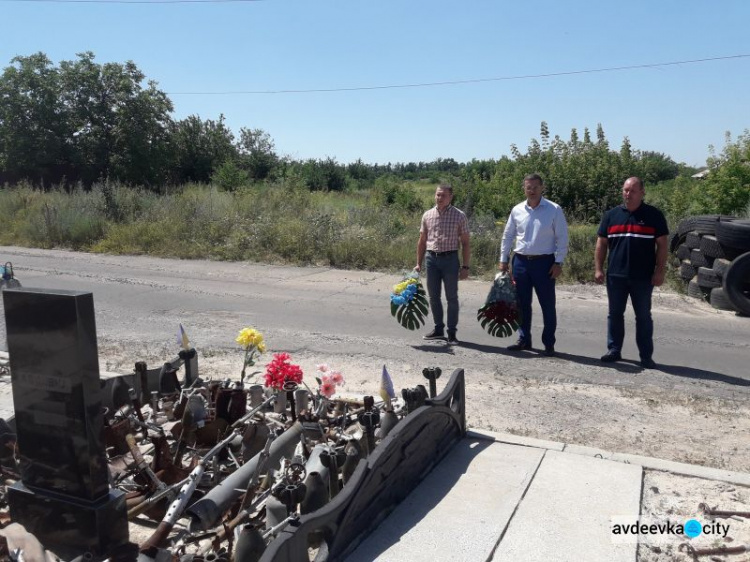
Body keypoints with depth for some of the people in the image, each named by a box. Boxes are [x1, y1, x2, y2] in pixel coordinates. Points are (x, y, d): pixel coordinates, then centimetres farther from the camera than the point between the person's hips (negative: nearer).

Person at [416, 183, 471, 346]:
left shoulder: (459, 216, -2)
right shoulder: (427, 215, 7)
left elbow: (465, 243, -2)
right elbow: (422, 241, 12)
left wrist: (465, 266, -7)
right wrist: (418, 263, 9)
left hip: (450, 259, -3)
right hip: (431, 259, 4)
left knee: (452, 297, 2)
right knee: (433, 296, 10)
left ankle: (451, 333, 10)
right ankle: (438, 329, 24)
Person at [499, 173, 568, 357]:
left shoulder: (554, 210, -4)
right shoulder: (517, 210, 6)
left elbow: (562, 238, -4)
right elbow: (507, 236, 12)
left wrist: (558, 262, -10)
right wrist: (503, 260, 9)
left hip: (544, 262, -3)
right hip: (521, 261, 4)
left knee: (548, 305, 2)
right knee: (522, 304, 11)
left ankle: (549, 344, 12)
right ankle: (524, 340, 23)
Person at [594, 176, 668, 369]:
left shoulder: (654, 215, 2)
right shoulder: (611, 215, 9)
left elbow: (662, 245, 0)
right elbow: (601, 244, 9)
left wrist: (660, 271, -7)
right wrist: (598, 269, 2)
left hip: (643, 277, -2)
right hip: (615, 275, 2)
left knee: (643, 317, 5)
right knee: (615, 314, 9)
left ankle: (646, 356, 11)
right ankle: (614, 350, 20)